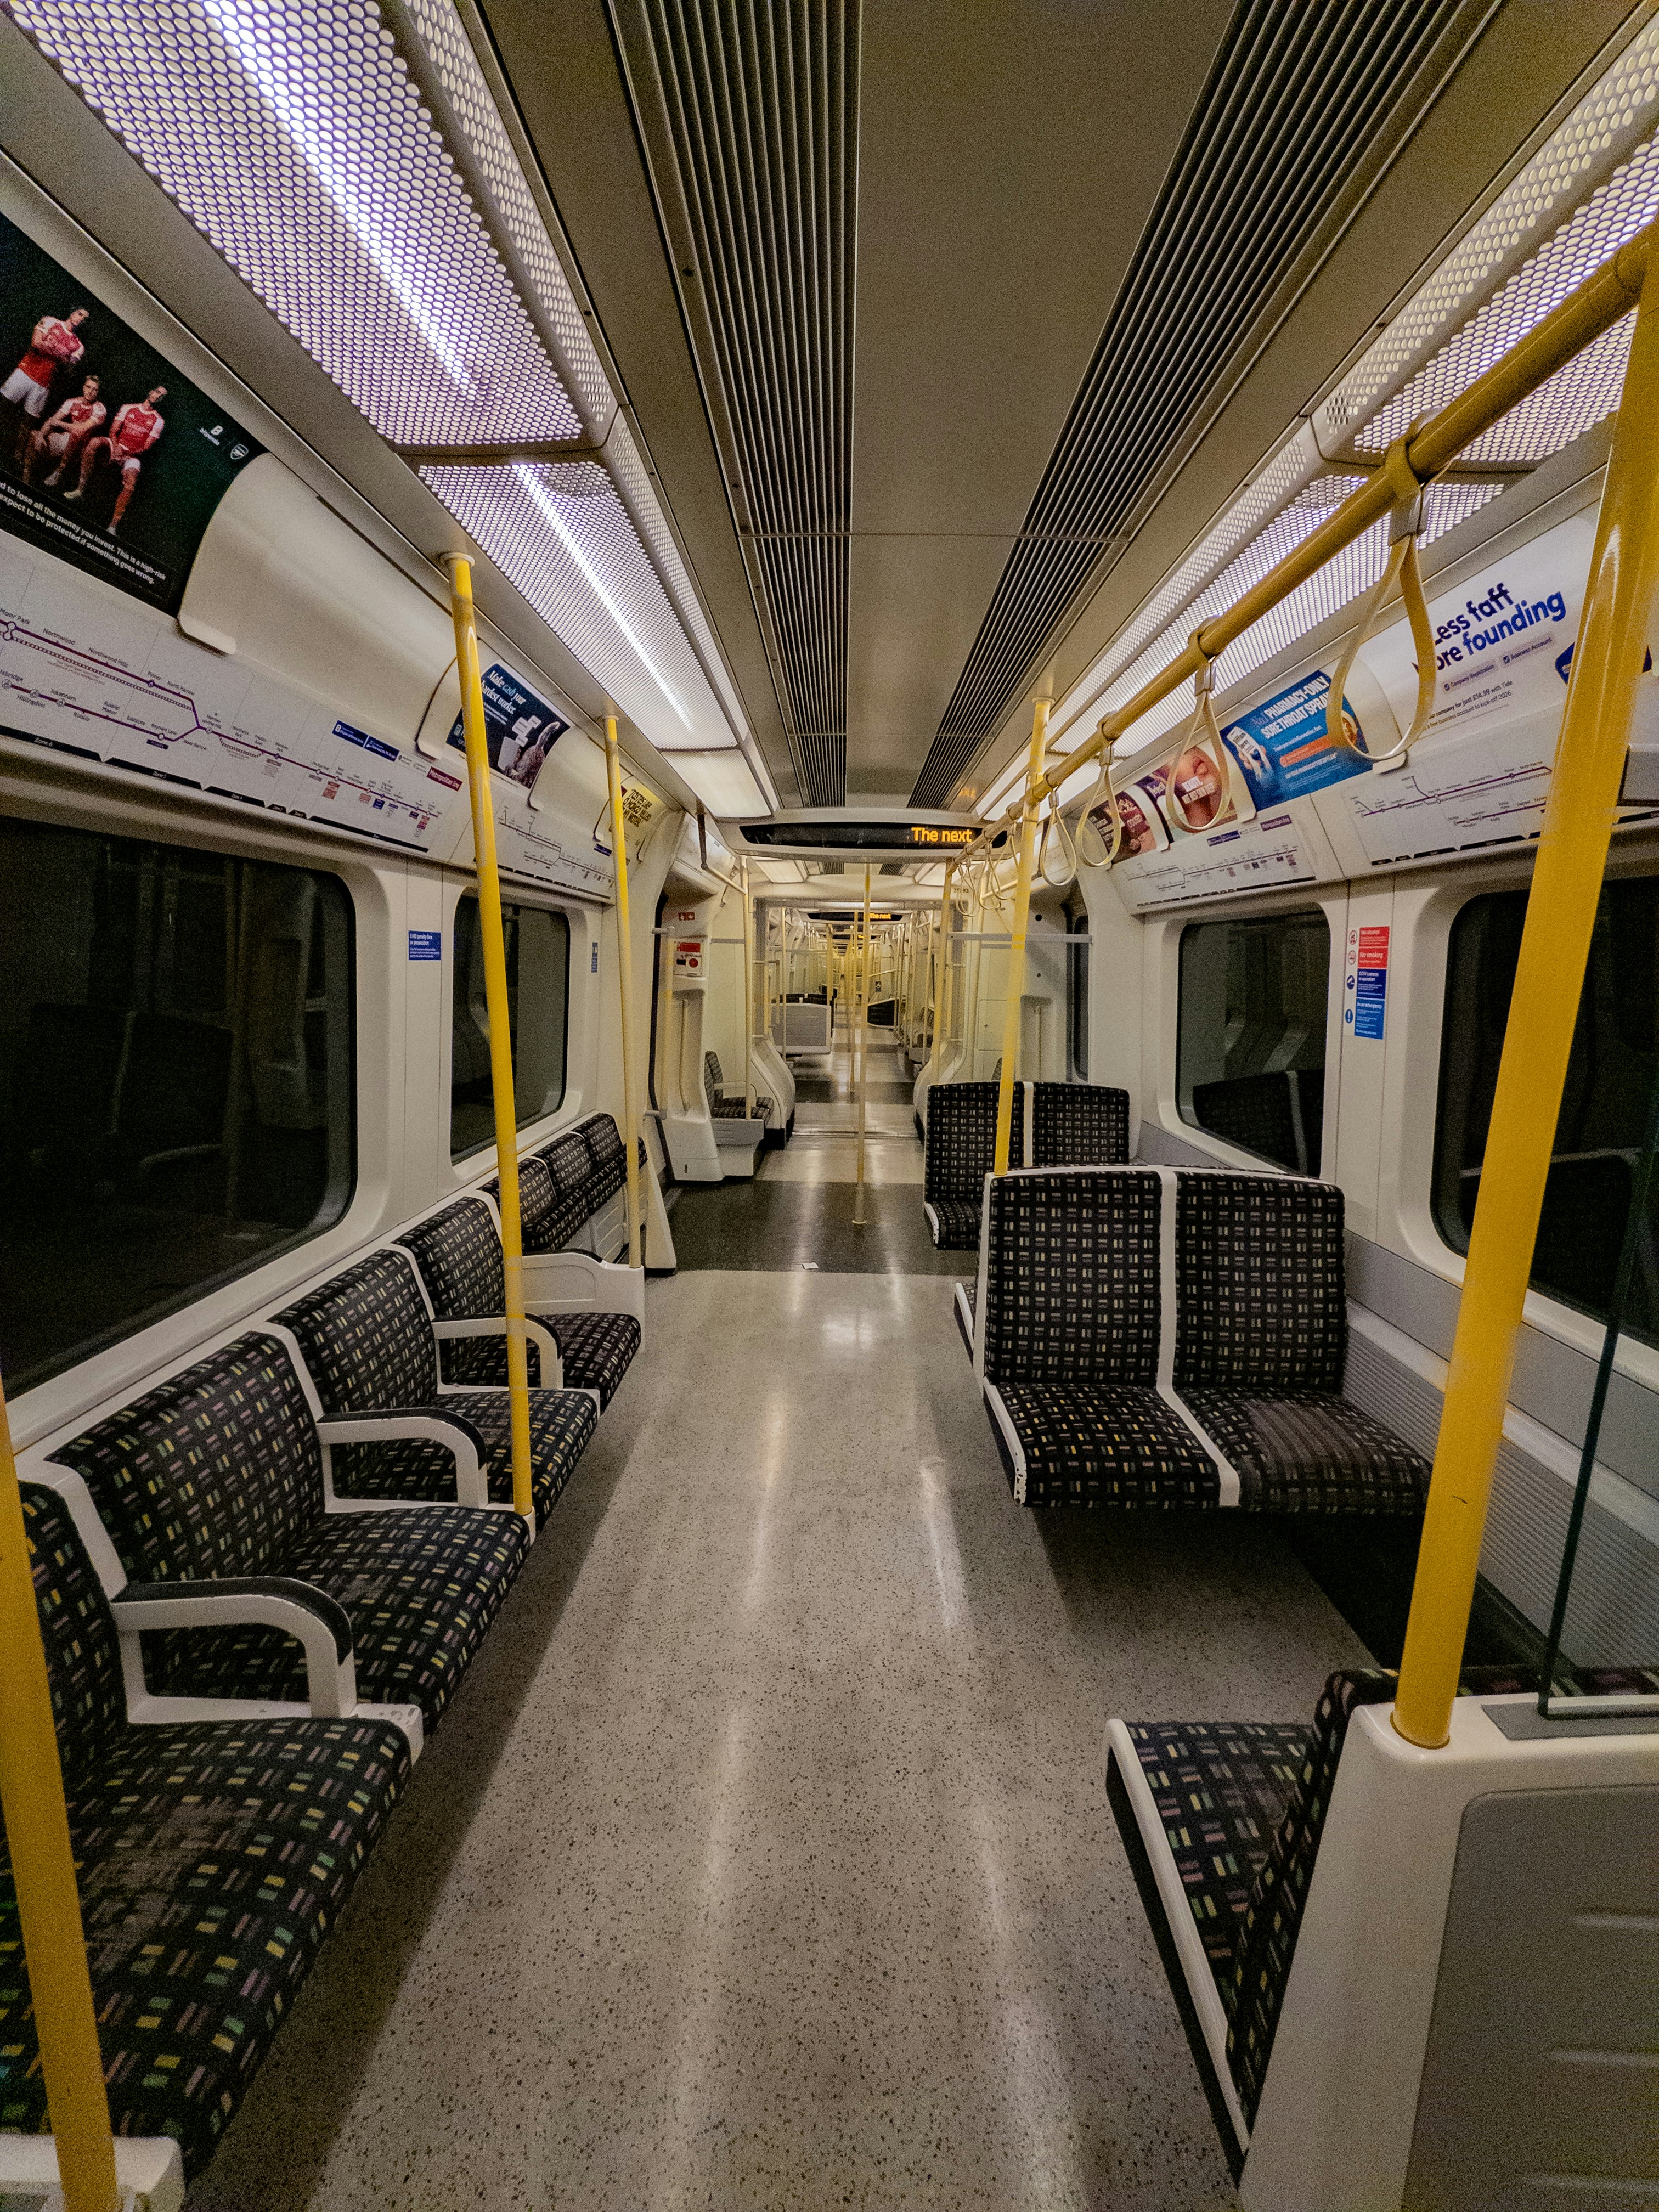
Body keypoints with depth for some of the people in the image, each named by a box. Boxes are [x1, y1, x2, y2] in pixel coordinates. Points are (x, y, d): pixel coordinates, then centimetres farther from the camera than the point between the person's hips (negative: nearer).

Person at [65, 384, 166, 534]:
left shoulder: (158, 421, 5)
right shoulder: (129, 408, 11)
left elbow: (146, 447, -2)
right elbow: (114, 430, 5)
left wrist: (125, 453, -16)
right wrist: (115, 447, -16)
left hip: (133, 456, -2)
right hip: (116, 447, 3)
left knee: (131, 483, -32)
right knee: (95, 442, -30)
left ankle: (114, 525, -32)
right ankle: (81, 490, -26)